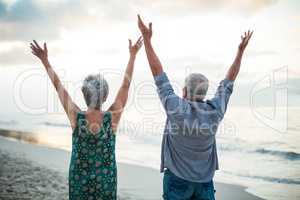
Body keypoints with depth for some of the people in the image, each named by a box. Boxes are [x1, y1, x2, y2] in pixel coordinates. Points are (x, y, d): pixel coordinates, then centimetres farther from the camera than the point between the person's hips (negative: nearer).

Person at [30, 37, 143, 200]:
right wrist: (133, 55, 4)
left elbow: (59, 86, -5)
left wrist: (45, 60, 6)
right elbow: (126, 85, -5)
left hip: (78, 180, 1)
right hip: (106, 180, 0)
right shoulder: (112, 118, -15)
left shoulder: (76, 118, -15)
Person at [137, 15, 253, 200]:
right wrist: (241, 50, 13)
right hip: (205, 181, 3)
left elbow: (159, 74, -14)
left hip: (177, 179, -3)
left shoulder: (177, 109, -19)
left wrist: (147, 39, -9)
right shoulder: (215, 111, -10)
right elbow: (229, 81, 3)